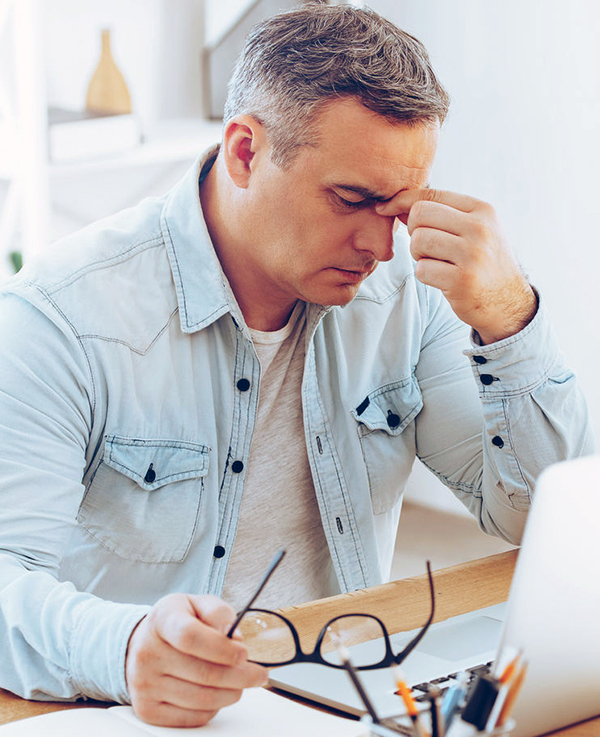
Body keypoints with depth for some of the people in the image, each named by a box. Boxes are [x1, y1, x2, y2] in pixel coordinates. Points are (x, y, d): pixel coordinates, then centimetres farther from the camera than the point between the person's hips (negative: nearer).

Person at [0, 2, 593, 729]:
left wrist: (508, 318, -16)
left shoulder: (409, 291, -1)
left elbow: (545, 522, -2)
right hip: (136, 718, -1)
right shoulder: (62, 315, -15)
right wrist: (123, 646, -42)